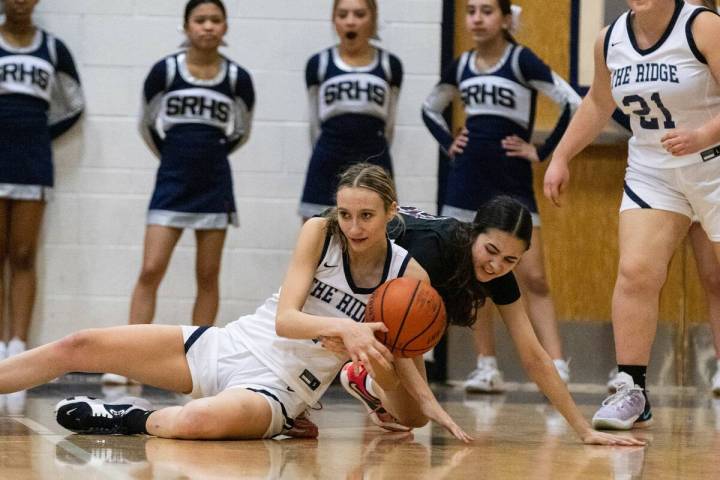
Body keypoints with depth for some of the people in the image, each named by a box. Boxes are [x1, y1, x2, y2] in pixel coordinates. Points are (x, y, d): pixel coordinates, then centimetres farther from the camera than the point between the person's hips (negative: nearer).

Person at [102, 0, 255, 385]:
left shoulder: (237, 78, -2)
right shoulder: (164, 72, -6)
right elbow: (146, 124, 8)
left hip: (214, 186, 1)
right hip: (171, 184, -1)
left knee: (208, 277, 5)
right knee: (150, 271, -8)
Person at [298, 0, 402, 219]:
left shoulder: (390, 66, 4)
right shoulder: (318, 64, 3)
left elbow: (389, 123, 13)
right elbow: (315, 123, 12)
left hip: (374, 167, 0)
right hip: (328, 167, 0)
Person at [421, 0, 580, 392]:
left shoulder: (521, 61, -9)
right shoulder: (462, 65, 7)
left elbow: (573, 105, -16)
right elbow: (430, 109, 25)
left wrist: (542, 152, -12)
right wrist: (448, 144, 9)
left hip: (513, 183, -5)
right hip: (467, 180, 5)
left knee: (533, 278, -10)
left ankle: (557, 367, -12)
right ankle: (487, 367, 13)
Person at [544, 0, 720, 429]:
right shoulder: (611, 40, 3)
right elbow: (599, 102, 21)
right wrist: (561, 157, 17)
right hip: (653, 172, 4)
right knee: (635, 273, -12)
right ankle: (632, 391, -7)